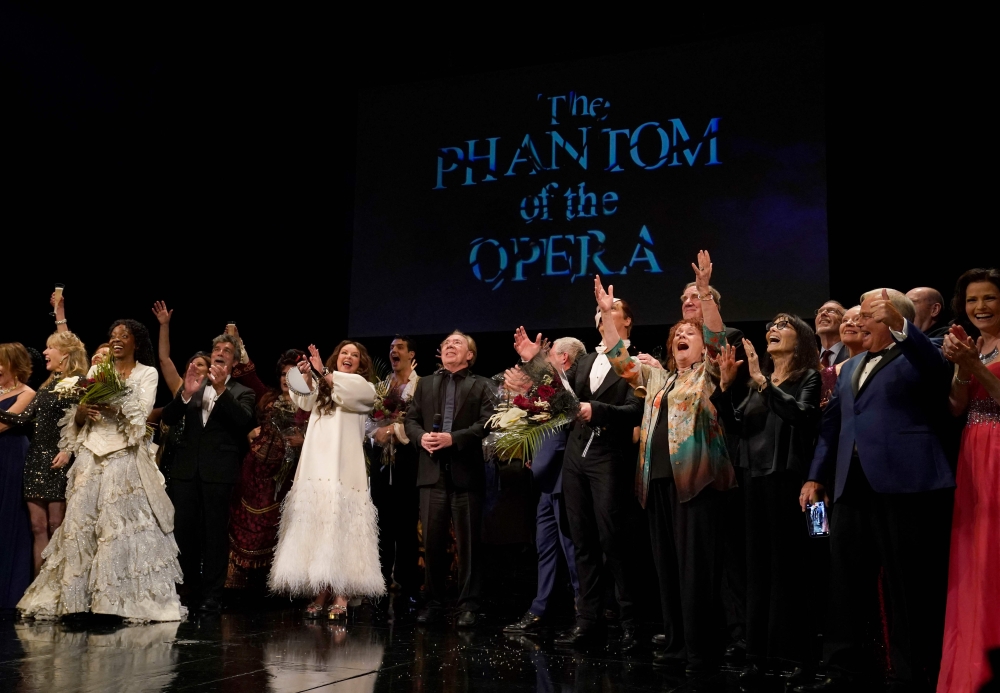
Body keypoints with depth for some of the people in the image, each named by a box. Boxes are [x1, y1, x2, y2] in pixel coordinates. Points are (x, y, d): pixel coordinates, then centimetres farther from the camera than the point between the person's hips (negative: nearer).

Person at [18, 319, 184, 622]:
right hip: (92, 457, 4)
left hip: (125, 459, -4)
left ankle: (124, 598, -4)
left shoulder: (147, 374, 6)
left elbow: (140, 413, -8)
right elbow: (76, 418, 12)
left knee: (123, 526, -8)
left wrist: (111, 403, -23)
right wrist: (83, 410, -11)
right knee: (80, 523, 0)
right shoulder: (96, 372, 17)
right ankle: (72, 595, 7)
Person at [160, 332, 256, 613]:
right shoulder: (193, 387, 15)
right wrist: (185, 394, -12)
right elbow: (168, 419, 5)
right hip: (186, 468, 3)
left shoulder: (241, 393, 7)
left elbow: (244, 421, -13)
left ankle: (212, 594, 6)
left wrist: (221, 389, -20)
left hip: (219, 471, -3)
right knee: (184, 531, 6)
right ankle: (188, 590, 19)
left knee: (216, 533, 0)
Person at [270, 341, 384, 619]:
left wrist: (324, 372, -19)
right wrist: (306, 377, -16)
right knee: (315, 529, -1)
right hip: (315, 467, 4)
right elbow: (304, 401, 1)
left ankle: (341, 596, -11)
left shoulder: (364, 389, 11)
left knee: (341, 528, -10)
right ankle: (321, 594, 2)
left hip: (344, 468, -4)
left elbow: (348, 393, -11)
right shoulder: (321, 388, 22)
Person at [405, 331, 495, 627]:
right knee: (432, 540, 6)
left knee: (468, 542, 2)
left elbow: (487, 423, -8)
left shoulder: (481, 385, 4)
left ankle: (468, 604, 10)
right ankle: (434, 600, 17)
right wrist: (420, 437, -9)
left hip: (466, 472, -3)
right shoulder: (425, 384, 18)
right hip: (432, 471, 4)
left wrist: (454, 438, -17)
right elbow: (411, 419, 12)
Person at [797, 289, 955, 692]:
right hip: (853, 488, 7)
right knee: (844, 584, 8)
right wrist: (817, 476, 16)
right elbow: (833, 425, 23)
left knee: (908, 588, 0)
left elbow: (939, 369, -22)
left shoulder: (917, 358, 2)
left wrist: (899, 325, -33)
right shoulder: (851, 367, 23)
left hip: (905, 485, -7)